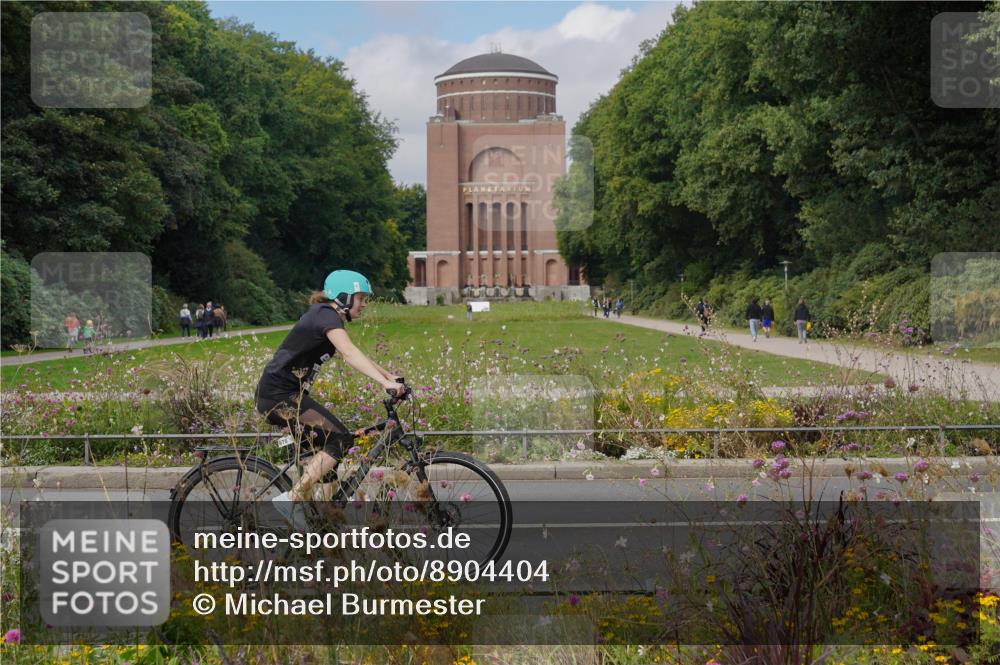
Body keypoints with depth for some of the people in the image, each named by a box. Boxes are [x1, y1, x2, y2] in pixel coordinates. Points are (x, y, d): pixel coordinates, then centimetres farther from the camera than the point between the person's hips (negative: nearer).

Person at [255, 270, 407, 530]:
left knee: (330, 444, 10)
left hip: (291, 394, 10)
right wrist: (386, 382, -38)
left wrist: (391, 376, 13)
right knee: (339, 439, -14)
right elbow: (350, 354, -29)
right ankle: (291, 499, -16)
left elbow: (357, 357, 21)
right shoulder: (327, 315, -14)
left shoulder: (328, 316, 17)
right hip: (279, 395, -10)